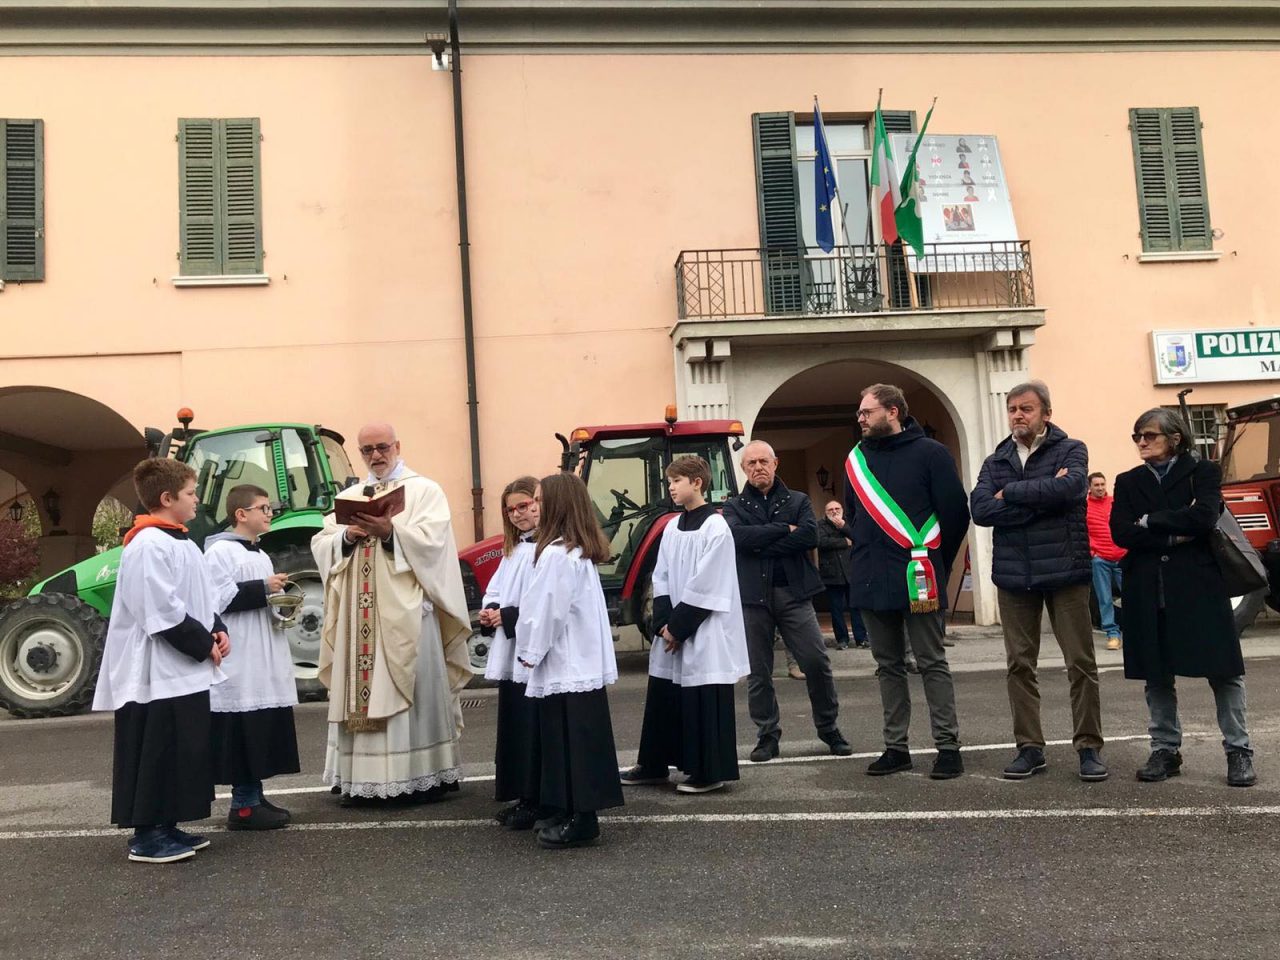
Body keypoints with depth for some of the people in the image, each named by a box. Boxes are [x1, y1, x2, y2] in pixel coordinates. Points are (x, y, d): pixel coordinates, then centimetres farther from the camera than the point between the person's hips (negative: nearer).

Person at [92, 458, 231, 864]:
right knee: (155, 754, -1)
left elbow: (200, 598, 19)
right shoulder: (148, 546, -17)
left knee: (185, 750, 14)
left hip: (186, 671, 10)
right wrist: (204, 645, -16)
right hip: (158, 672, -10)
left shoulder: (179, 542, 14)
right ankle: (147, 835, 8)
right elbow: (162, 611, -22)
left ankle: (166, 827, 23)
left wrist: (217, 630, 2)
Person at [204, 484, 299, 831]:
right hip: (238, 663, -9)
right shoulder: (220, 551, -8)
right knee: (243, 732, -6)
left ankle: (255, 796, 19)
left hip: (264, 662, 9)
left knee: (263, 730, 11)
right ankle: (243, 805, 1)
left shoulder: (260, 554, 20)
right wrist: (262, 588, -17)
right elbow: (217, 599, -18)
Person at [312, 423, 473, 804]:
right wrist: (347, 536, -9)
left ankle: (423, 774, 5)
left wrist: (390, 532, -22)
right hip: (358, 613, 5)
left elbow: (432, 540, -10)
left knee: (414, 689, -2)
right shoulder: (348, 497, 18)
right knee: (360, 688, 4)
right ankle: (362, 777, 11)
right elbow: (321, 544, 11)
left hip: (406, 610, -4)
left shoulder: (425, 490, 4)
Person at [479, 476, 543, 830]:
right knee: (513, 728, 13)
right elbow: (495, 591, 20)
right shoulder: (513, 549, 18)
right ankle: (523, 797, 23)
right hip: (509, 655, 9)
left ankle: (537, 800, 8)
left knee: (534, 731, -2)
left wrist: (507, 616, -15)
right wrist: (488, 612, 0)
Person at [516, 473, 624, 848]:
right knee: (577, 741, 15)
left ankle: (580, 820, 6)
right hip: (582, 661, 10)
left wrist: (530, 652, -4)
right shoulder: (582, 551, 11)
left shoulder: (556, 554, -18)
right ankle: (571, 813, 24)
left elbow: (545, 610, -17)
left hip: (566, 667, -10)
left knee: (569, 742, -2)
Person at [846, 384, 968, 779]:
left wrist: (935, 564, 1)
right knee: (888, 666, 11)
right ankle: (895, 747, 19)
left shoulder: (929, 453, -5)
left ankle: (948, 746, 9)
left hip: (916, 580, -5)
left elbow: (956, 511, -5)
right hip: (872, 581, 5)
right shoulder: (857, 459, 11)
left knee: (932, 664, 1)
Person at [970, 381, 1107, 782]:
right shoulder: (995, 462, 10)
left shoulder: (1070, 450, 2)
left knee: (1081, 662, 2)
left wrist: (1010, 493, -10)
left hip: (1065, 570, -3)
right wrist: (1042, 499, -13)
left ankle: (1088, 747, 14)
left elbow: (1068, 487, -21)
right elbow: (980, 509, -8)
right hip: (1013, 575, 3)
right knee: (1020, 664, 7)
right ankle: (1030, 748, 17)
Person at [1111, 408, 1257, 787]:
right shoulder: (1128, 482, 11)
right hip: (1148, 590, 3)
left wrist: (1150, 522, -9)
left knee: (1223, 671, 1)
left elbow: (1204, 517, -15)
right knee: (1157, 675, 7)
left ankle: (1239, 751, 12)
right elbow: (1121, 533, -3)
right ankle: (1165, 750, 17)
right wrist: (1175, 534, -11)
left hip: (1198, 585, -3)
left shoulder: (1202, 472, 4)